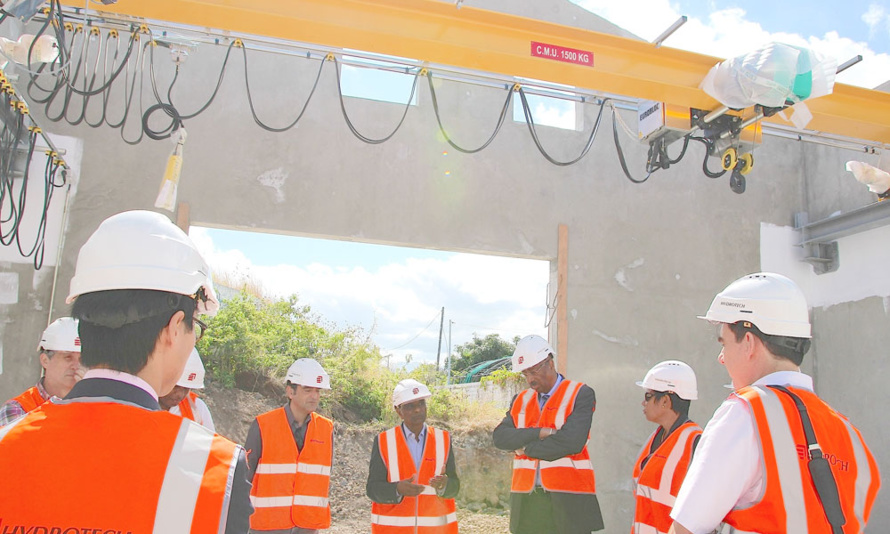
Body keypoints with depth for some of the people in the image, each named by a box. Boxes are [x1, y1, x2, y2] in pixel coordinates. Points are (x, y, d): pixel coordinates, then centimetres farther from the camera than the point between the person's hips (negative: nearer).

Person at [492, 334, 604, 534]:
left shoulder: (580, 394, -2)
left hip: (568, 499, -4)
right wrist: (540, 433, -14)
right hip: (526, 501, 5)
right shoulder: (521, 400, 15)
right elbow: (500, 436, 0)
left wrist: (526, 448, -6)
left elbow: (571, 441, -16)